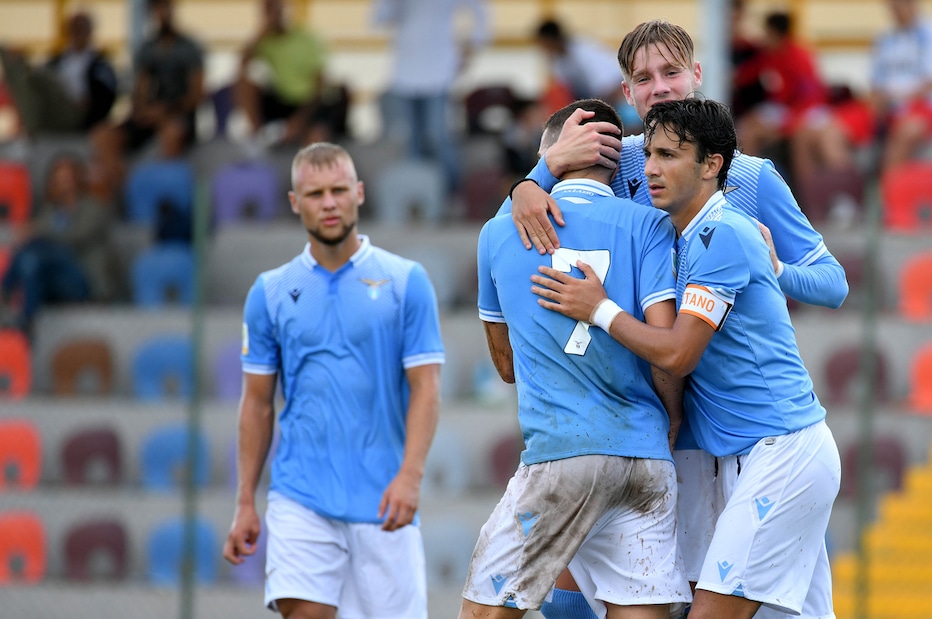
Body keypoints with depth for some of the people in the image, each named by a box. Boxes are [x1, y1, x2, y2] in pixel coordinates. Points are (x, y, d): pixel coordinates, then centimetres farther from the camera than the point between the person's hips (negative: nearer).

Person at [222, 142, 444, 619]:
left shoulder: (406, 281, 2)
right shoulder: (270, 292, 8)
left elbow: (425, 388, -2)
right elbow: (258, 403, 11)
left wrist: (410, 474, -16)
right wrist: (244, 502, 7)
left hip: (383, 500, -1)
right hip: (300, 501, 1)